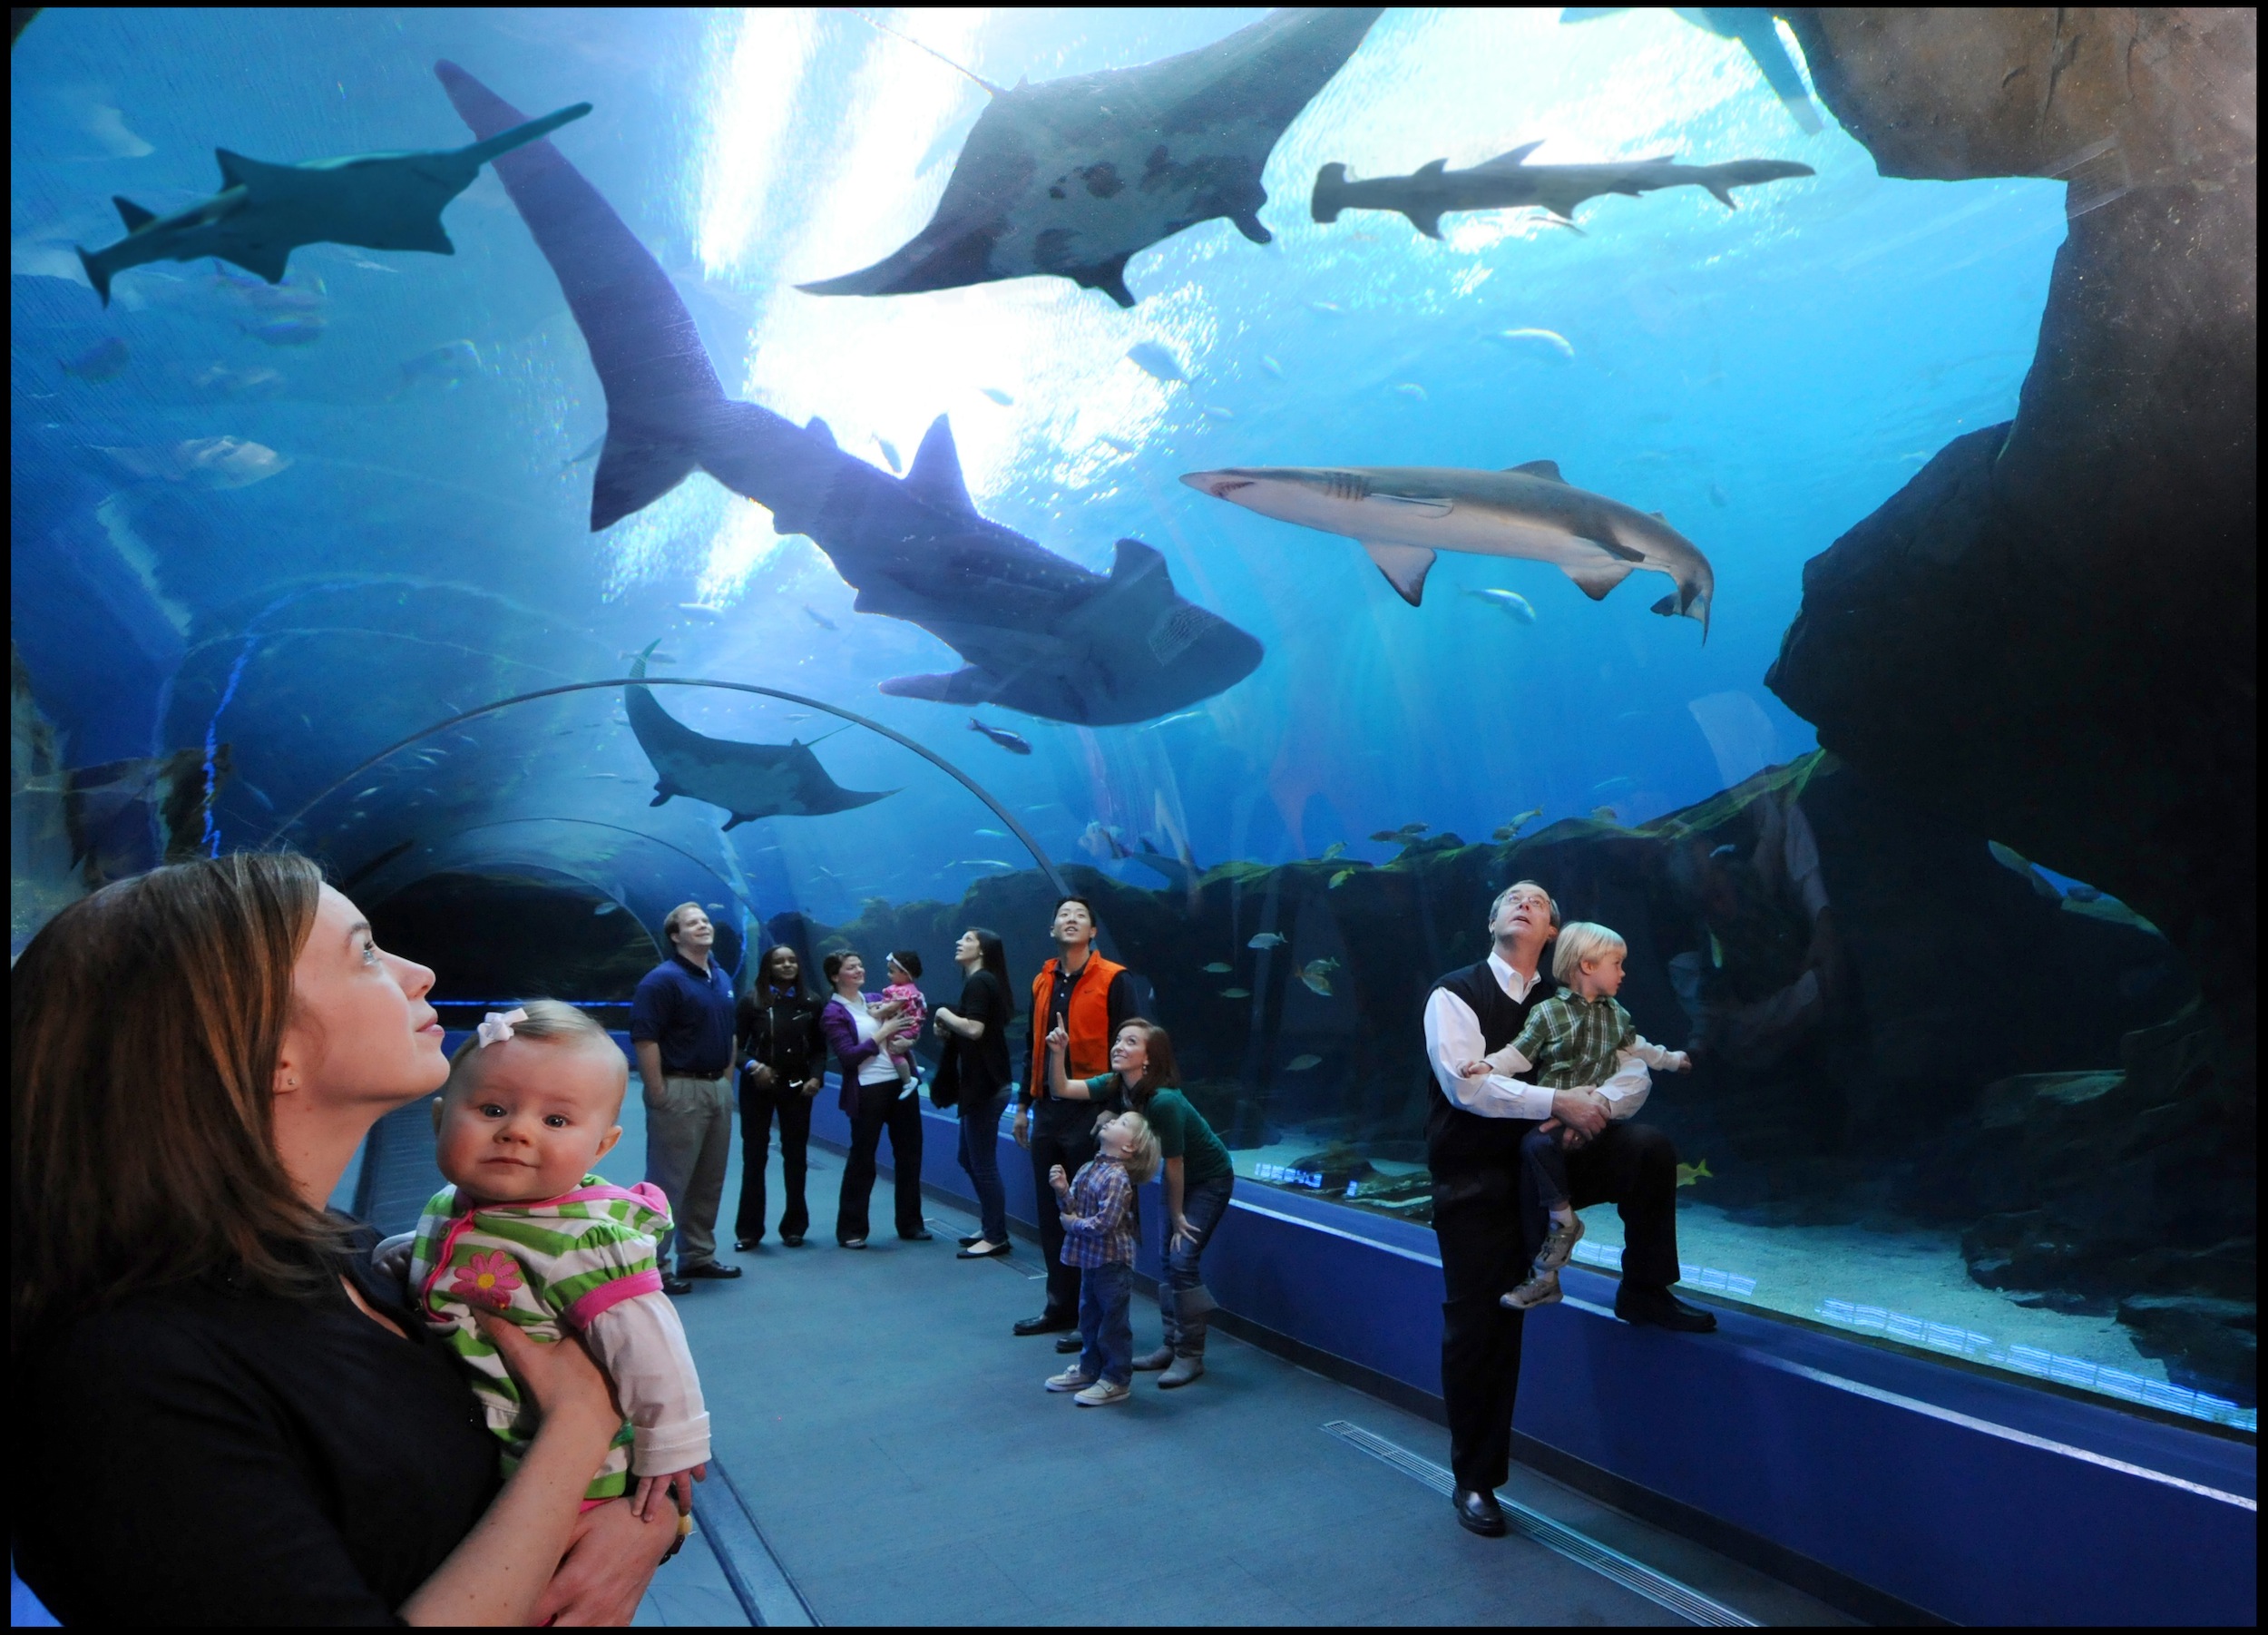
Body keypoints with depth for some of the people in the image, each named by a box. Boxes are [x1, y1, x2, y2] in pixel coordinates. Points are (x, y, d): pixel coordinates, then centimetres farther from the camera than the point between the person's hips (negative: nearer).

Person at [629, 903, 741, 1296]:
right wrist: (658, 1094, -19)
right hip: (680, 1090, -8)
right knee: (668, 1182, -3)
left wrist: (727, 1081, 14)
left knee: (709, 1182, 14)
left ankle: (698, 1256, 25)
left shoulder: (722, 979, 13)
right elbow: (645, 1040, -17)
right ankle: (653, 1267, 5)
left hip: (718, 1089, 8)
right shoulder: (662, 980, -12)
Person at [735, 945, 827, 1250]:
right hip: (757, 1086, -1)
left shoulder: (810, 1002, 2)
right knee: (754, 1156, 2)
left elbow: (819, 1048, 5)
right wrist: (752, 1066, -18)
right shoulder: (751, 1000, -4)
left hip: (796, 1087, 2)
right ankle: (748, 1230, 12)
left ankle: (794, 1226, 19)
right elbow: (737, 1044, -2)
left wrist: (816, 1077, -9)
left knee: (796, 1156, 7)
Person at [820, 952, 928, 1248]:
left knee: (909, 1155, 10)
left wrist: (887, 1013, -1)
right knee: (862, 1160, 1)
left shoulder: (875, 1001, 12)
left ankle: (910, 1223, 22)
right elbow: (848, 1057, -13)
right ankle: (850, 1229, 13)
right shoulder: (833, 1013, -4)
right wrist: (882, 1033, -14)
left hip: (900, 1084, 6)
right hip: (867, 1092, -6)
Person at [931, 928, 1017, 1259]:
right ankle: (990, 1228, 25)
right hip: (981, 1083, 11)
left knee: (983, 1163, -4)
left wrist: (946, 1015, -10)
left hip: (985, 1086, -11)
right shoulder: (982, 981, 17)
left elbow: (974, 1028, -26)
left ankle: (996, 1237, 4)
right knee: (970, 1159, 17)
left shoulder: (979, 982, -14)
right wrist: (948, 1031, 3)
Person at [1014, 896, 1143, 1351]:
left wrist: (1113, 1108, -16)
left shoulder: (1114, 980, -7)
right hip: (1047, 1110, 6)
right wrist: (1024, 1105, 17)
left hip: (1089, 1112, -6)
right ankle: (1059, 1308, 24)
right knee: (1050, 1215, 12)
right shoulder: (1042, 982, 11)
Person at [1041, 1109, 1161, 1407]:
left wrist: (1074, 1224, -13)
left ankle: (1117, 1381, 16)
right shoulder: (1088, 1169, 3)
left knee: (1113, 1322, 4)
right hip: (1090, 1259, 9)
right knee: (1089, 1317, 21)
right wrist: (1062, 1190, -12)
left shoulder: (1117, 1178, -23)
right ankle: (1089, 1369, 36)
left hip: (1113, 1263, -9)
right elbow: (1072, 1208, 7)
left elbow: (1104, 1223, -26)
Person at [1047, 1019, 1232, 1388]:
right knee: (1168, 1259, 7)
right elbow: (1064, 1089, -14)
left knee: (1183, 1259, -11)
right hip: (1183, 1178, 8)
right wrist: (1057, 1052, -31)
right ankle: (1172, 1344, 18)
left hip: (1210, 1180, -8)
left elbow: (1173, 1164, -26)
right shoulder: (1117, 1085, -12)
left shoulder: (1164, 1101, -35)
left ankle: (1191, 1355, 0)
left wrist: (1177, 1216, -15)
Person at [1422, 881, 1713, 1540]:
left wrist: (1600, 1102, -22)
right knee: (1478, 1327, 0)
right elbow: (1464, 1082, -22)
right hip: (1476, 1181, -3)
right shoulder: (1454, 996, -7)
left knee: (1650, 1147, -20)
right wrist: (1557, 1102, -28)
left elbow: (1635, 1071, 0)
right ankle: (1475, 1481, 19)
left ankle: (1644, 1291, 1)